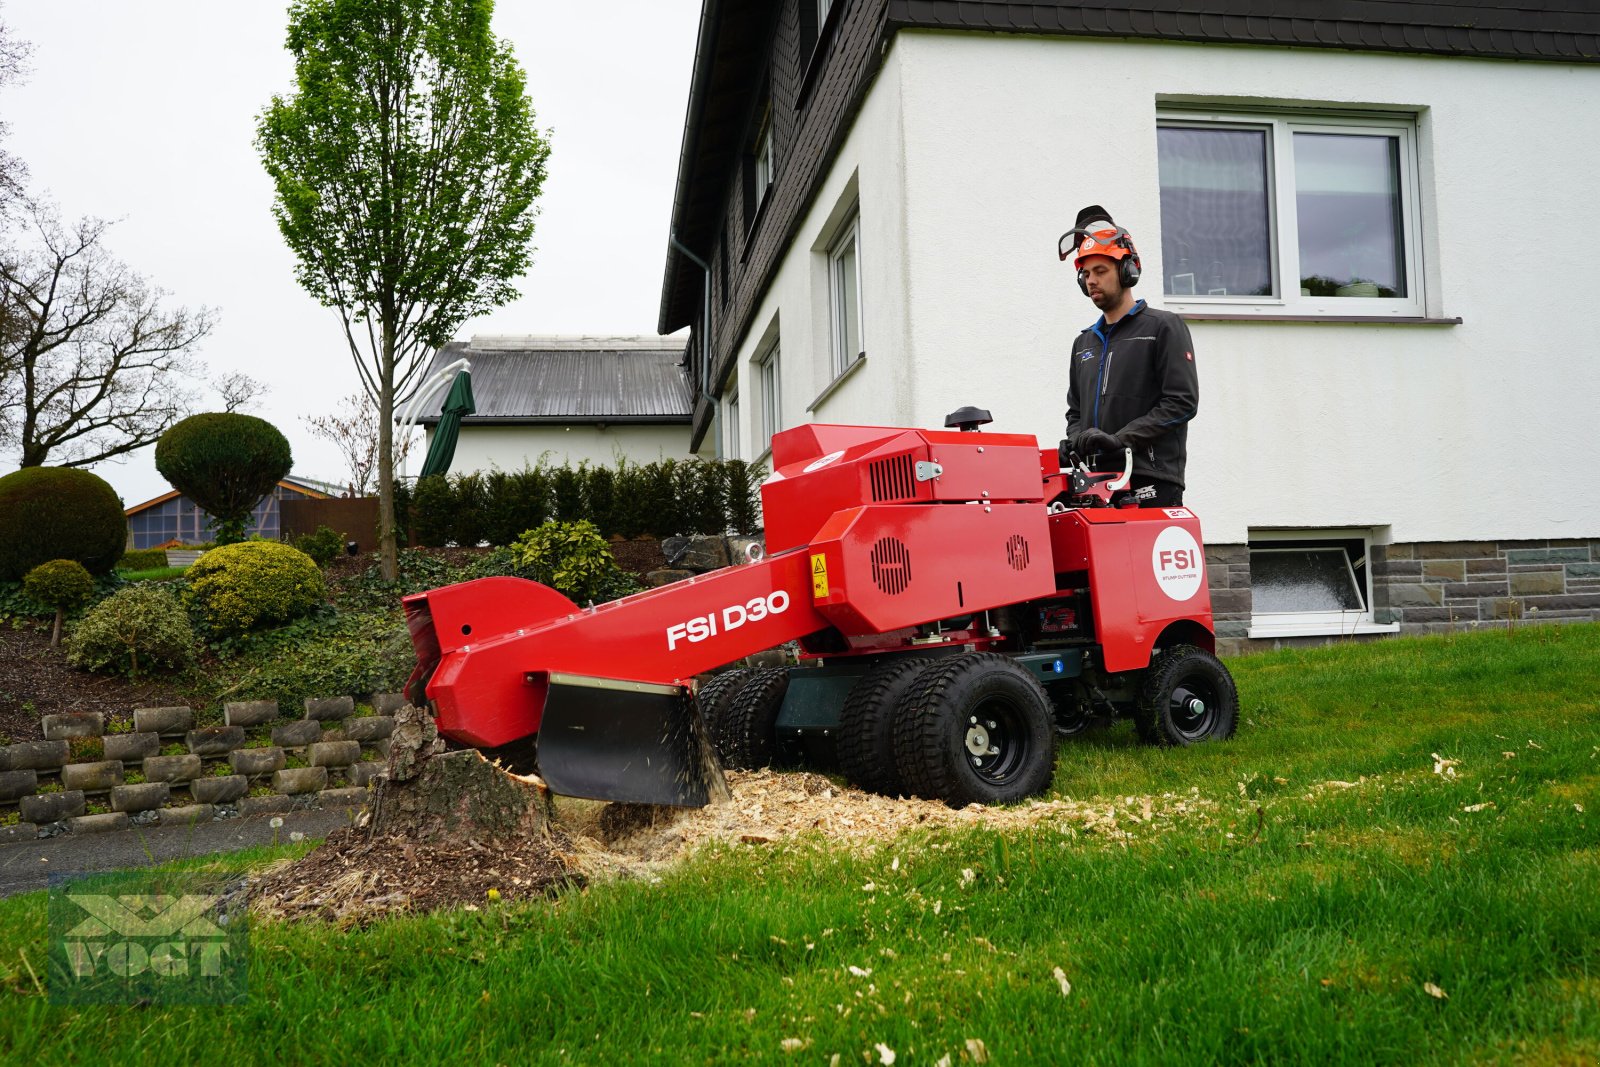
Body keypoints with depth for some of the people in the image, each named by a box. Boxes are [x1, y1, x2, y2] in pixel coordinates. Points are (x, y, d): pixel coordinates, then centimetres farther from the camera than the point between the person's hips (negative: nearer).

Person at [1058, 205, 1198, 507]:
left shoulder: (1163, 327, 3)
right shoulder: (1084, 343, 23)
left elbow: (1182, 401, -7)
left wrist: (1120, 438, -15)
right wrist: (1076, 439, 3)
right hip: (1098, 484, 5)